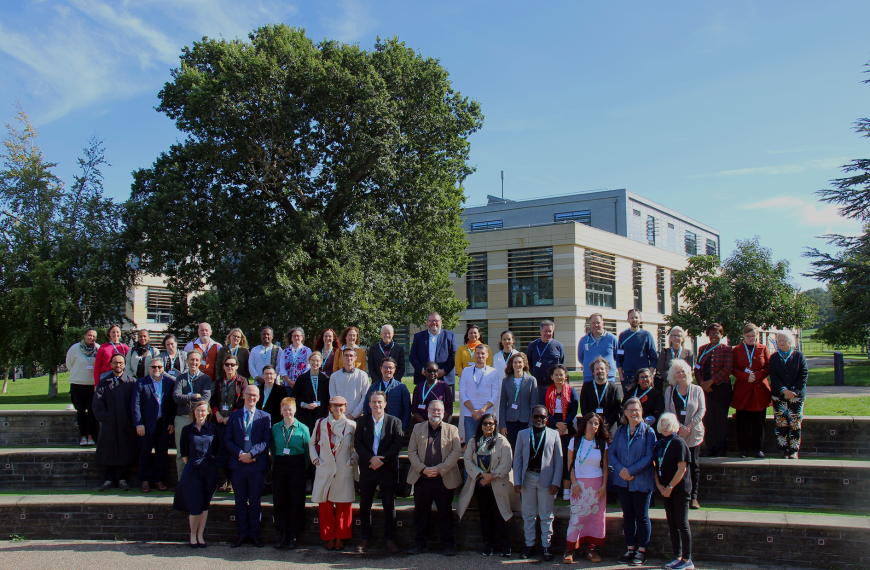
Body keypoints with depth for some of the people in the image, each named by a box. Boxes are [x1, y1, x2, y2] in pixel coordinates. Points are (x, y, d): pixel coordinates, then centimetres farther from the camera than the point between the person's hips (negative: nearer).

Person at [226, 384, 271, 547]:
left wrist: (251, 453, -16)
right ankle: (242, 534, 14)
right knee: (240, 501, 7)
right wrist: (240, 453, -11)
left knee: (255, 501, 5)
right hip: (238, 464, 2)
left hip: (257, 465, -1)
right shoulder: (234, 416, 10)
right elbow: (228, 440, 5)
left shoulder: (264, 417, 5)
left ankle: (254, 534, 13)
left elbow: (266, 441, -3)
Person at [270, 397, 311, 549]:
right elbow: (272, 448, 16)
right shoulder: (275, 428, 8)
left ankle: (294, 535, 7)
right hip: (279, 466, 3)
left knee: (296, 501, -1)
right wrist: (275, 462, 7)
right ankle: (282, 535, 11)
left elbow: (308, 450, 2)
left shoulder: (302, 428, 0)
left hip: (297, 466, -2)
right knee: (280, 501, 3)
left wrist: (304, 467, -3)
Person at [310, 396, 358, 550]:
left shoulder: (351, 426, 4)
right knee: (325, 505, 3)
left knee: (343, 506, 1)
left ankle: (340, 538, 13)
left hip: (344, 472, -1)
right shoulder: (321, 424, 6)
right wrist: (315, 458, 3)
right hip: (324, 471, 1)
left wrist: (353, 459, -3)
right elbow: (312, 443, 16)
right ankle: (329, 538, 15)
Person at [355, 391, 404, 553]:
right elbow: (357, 444, -2)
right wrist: (371, 459, -15)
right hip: (367, 469, 1)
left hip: (388, 469, -1)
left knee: (389, 506, 3)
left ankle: (389, 539, 13)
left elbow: (398, 444, -7)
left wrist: (382, 459, -15)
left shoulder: (395, 421, 2)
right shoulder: (362, 421, 7)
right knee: (365, 506, 6)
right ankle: (365, 538, 18)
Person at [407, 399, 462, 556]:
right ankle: (420, 544, 16)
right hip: (422, 478, 1)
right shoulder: (418, 428, 12)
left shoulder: (451, 430, 9)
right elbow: (411, 451, 5)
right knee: (421, 512, 6)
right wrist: (422, 469, -10)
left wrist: (439, 469, -12)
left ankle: (447, 544, 12)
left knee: (445, 513, 3)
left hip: (444, 479, -1)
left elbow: (456, 452, -1)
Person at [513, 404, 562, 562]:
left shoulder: (554, 434, 5)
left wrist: (556, 483, -6)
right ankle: (529, 545, 20)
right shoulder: (522, 434, 9)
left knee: (547, 516, 5)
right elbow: (517, 459, 7)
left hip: (546, 479, -1)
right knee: (528, 515, 9)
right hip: (528, 478, 2)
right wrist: (517, 481, -2)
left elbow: (559, 460, 3)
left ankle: (546, 546, 15)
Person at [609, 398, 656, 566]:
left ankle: (642, 551, 14)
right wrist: (621, 469, -12)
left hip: (641, 481, -4)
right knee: (628, 516, 11)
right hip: (623, 481, 4)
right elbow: (611, 453, 5)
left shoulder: (648, 431, -7)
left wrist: (630, 471, -17)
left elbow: (649, 457, -12)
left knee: (642, 517, 4)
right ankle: (631, 549, 20)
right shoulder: (620, 431, 6)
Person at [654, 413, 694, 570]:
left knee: (682, 524, -2)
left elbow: (682, 468, -16)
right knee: (672, 524, 11)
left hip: (680, 489, -7)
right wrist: (659, 485, -1)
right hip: (665, 490, 7)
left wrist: (670, 487, -15)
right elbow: (655, 465, 13)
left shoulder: (679, 443, -11)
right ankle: (678, 557, 19)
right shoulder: (659, 444, 9)